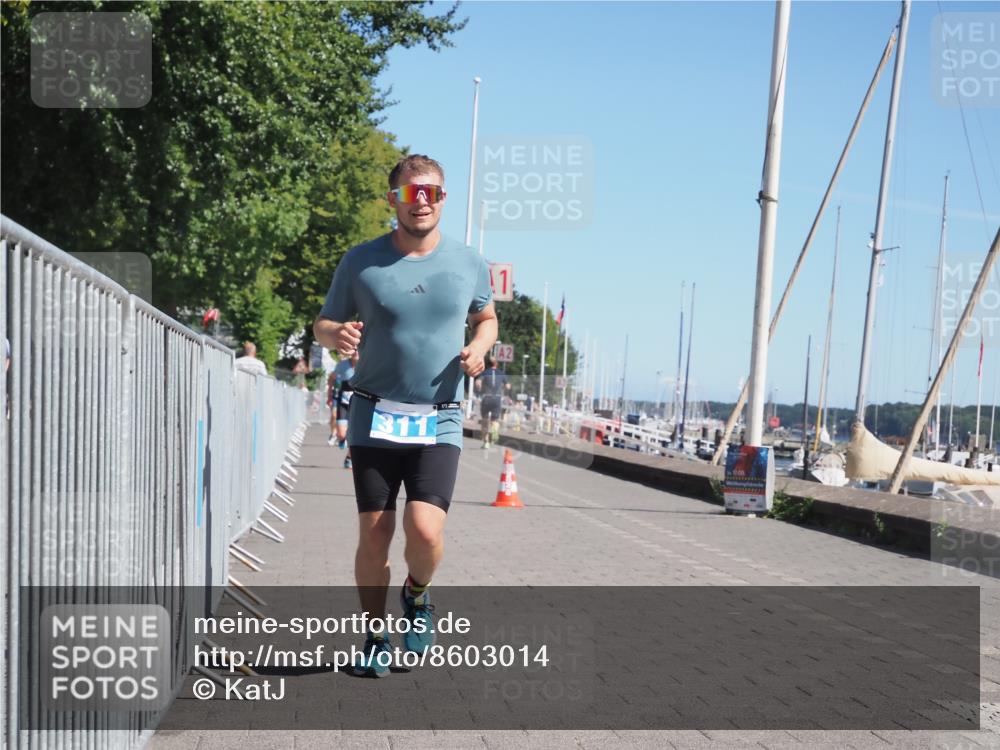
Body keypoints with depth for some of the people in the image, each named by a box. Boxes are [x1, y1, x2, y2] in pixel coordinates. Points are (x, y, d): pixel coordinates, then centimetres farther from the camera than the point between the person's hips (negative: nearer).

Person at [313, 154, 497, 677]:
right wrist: (335, 334, -16)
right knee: (373, 536, 1)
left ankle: (417, 596, 17)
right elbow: (323, 323, 9)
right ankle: (376, 638, 20)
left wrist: (480, 346, -3)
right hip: (374, 418, 0)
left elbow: (487, 318, 20)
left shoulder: (467, 264, 4)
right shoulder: (361, 261, 1)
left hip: (439, 423, 0)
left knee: (425, 531, -17)